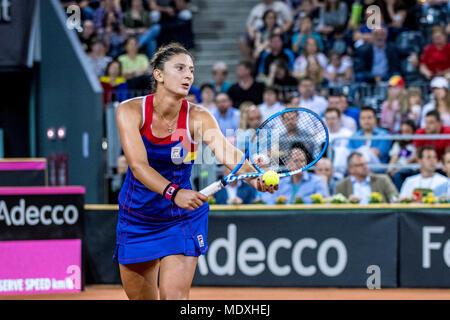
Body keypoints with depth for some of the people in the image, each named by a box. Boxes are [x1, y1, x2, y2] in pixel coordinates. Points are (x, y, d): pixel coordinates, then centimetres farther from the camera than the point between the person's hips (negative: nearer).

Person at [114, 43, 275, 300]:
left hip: (182, 220, -1)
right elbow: (138, 165, -29)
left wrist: (255, 178, -54)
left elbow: (228, 153, -32)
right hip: (136, 219, 2)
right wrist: (174, 192, -46)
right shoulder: (131, 111, -16)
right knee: (140, 298, 13)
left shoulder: (198, 117, -15)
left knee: (174, 297, -15)